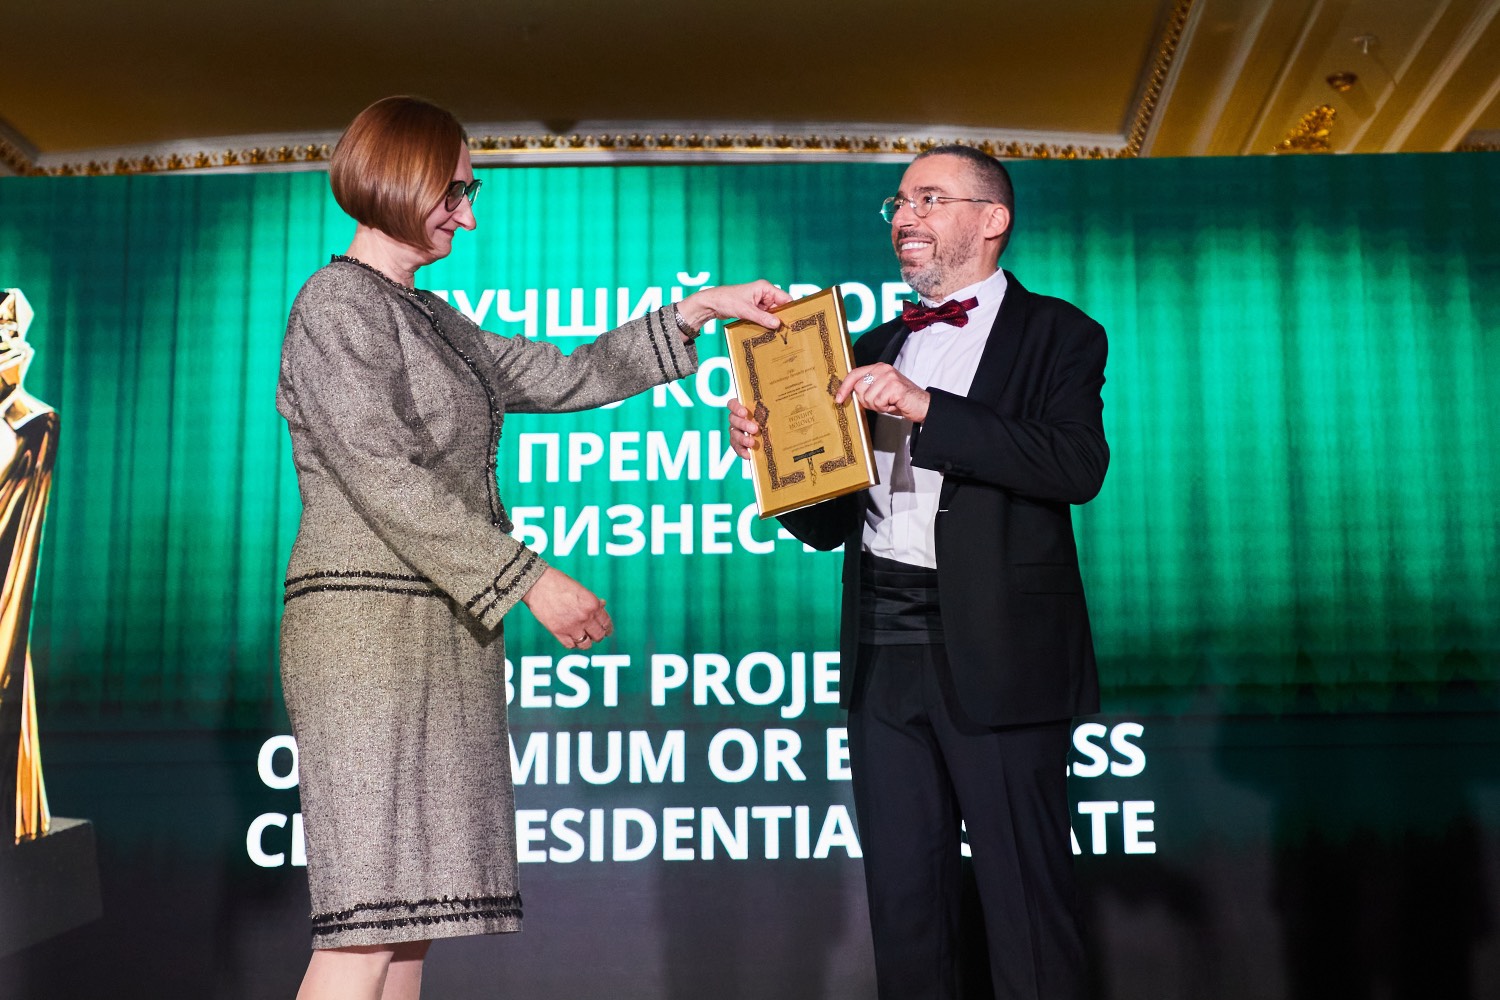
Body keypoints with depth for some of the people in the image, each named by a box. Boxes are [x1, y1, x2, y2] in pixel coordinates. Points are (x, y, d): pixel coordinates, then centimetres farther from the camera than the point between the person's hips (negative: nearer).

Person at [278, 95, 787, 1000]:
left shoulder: (431, 320, 22)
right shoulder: (339, 303, -5)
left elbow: (565, 378, 23)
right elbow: (383, 479, -14)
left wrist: (697, 312, 20)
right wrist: (528, 578, -16)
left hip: (442, 635, 9)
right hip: (372, 625, -9)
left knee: (410, 913, 5)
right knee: (371, 916, -12)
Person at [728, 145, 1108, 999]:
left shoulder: (1057, 335, 3)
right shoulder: (874, 350, 18)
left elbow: (1078, 466, -17)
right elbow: (831, 522, 17)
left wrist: (924, 408, -21)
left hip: (996, 649, -5)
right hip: (885, 649, 5)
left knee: (1028, 899, 1)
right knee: (904, 903, 12)